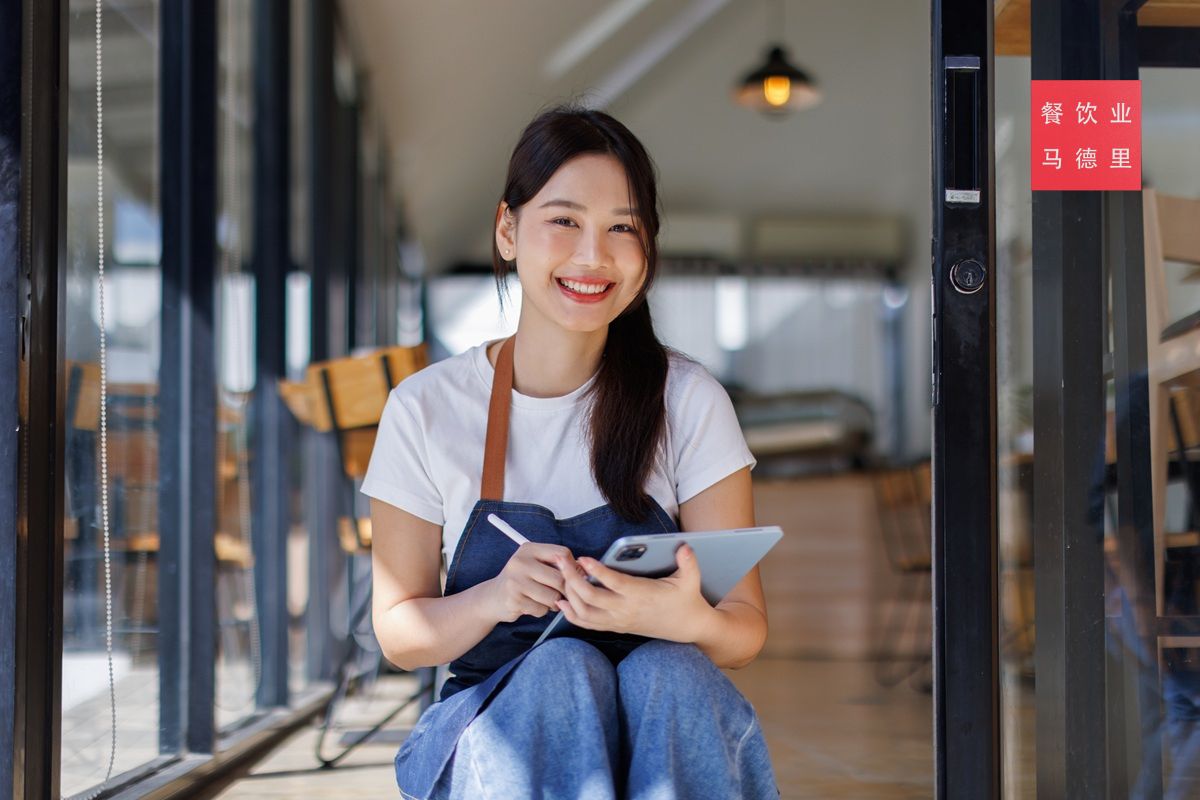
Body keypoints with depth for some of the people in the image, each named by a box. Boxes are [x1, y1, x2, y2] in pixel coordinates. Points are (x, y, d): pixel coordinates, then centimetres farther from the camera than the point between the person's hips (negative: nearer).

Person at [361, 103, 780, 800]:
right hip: (491, 728, 0)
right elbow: (399, 632, 3)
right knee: (563, 665, -33)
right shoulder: (425, 409, -1)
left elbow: (746, 629, -1)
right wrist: (494, 598, -19)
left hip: (667, 723, 0)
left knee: (668, 670, -33)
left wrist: (687, 621, -26)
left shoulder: (691, 402, -1)